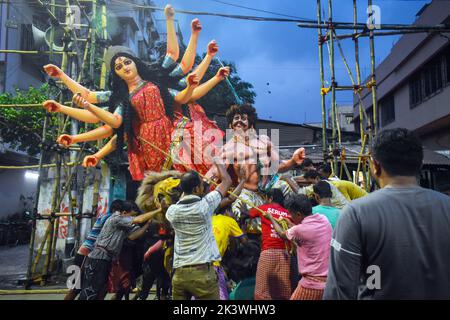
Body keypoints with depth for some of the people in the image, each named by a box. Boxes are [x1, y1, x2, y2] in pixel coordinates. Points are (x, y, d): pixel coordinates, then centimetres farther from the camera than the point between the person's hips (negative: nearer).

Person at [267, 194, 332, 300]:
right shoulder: (324, 220, 1)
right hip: (330, 280, 6)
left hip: (312, 283, -6)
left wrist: (271, 218, 21)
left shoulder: (300, 230, -16)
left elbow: (282, 234, 6)